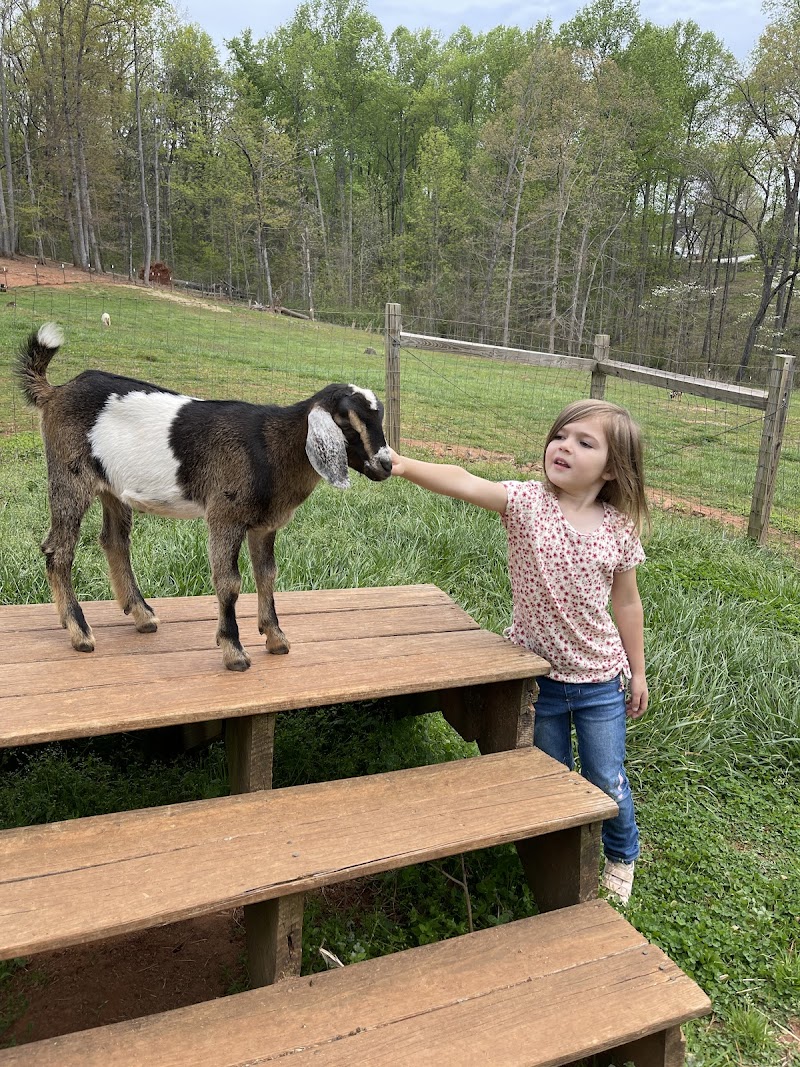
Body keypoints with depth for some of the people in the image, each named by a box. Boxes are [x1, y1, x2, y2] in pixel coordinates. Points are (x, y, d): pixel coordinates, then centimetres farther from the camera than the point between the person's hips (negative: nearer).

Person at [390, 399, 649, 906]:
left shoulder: (619, 529, -10)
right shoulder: (527, 502, -15)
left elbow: (626, 603, 1)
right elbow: (466, 484, -32)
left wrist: (637, 671, 8)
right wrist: (401, 464, -47)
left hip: (600, 681, 0)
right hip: (538, 675, 0)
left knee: (607, 782, 14)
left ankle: (622, 855, 46)